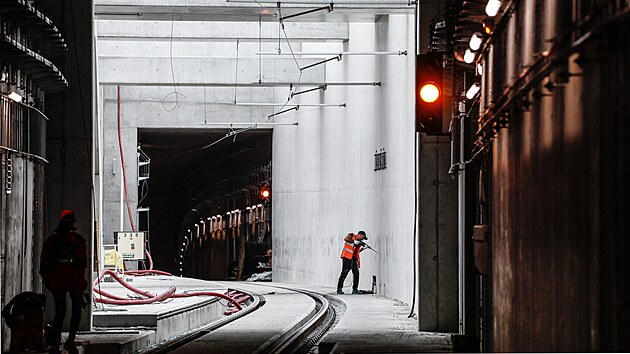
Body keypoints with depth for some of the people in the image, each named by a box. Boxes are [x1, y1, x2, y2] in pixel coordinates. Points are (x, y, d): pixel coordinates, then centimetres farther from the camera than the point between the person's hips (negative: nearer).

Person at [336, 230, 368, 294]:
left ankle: (355, 289, 8)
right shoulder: (351, 235, 4)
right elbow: (345, 239, -16)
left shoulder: (359, 242, 22)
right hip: (347, 257, -7)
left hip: (354, 258, 7)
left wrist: (363, 248, 9)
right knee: (344, 272, -11)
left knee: (356, 273, 1)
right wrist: (354, 241, -20)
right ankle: (339, 289, -9)